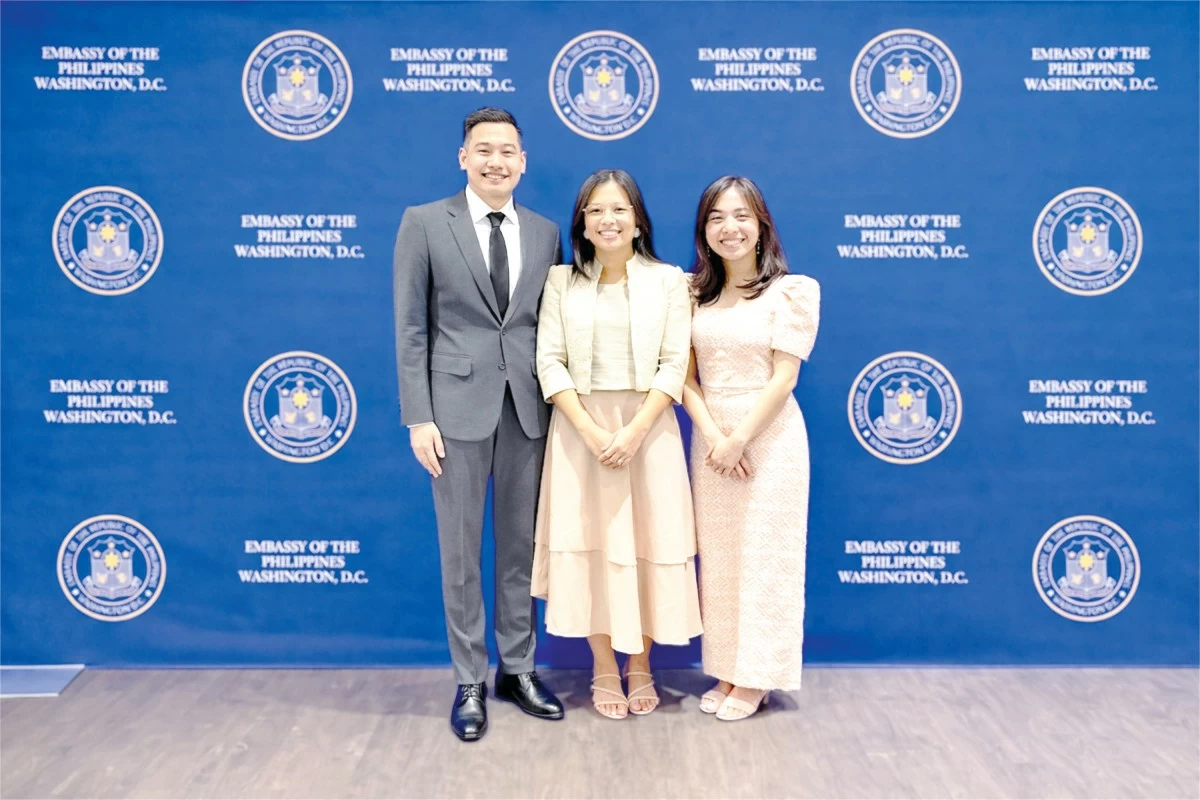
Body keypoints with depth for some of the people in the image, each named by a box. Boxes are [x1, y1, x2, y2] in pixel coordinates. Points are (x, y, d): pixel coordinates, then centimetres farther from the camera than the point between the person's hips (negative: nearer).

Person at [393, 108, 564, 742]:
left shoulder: (545, 232, 10)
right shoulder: (424, 223, 0)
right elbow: (410, 329, -3)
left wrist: (560, 408, 5)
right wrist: (418, 417, -8)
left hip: (528, 409, 3)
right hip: (458, 407, -3)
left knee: (521, 546, 11)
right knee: (460, 552, 5)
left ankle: (518, 670, 26)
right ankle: (470, 682, 19)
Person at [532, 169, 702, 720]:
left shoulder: (669, 281, 2)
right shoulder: (561, 281, 3)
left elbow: (674, 365, -4)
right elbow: (549, 363, -3)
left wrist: (634, 431, -15)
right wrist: (592, 430, -14)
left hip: (648, 430, 0)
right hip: (581, 431, 1)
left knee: (648, 546, 5)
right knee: (590, 547, 4)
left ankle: (640, 668, 23)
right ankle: (604, 671, 20)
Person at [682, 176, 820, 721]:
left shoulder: (792, 290, -7)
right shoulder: (694, 293, 6)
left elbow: (784, 376, -12)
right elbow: (686, 375, 1)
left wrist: (740, 439, -15)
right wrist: (713, 436, -12)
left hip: (768, 436, -4)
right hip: (710, 437, 5)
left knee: (763, 557, 3)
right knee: (717, 558, 11)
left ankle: (755, 678, 17)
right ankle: (727, 671, 24)